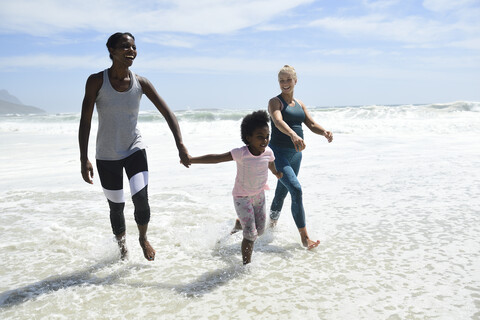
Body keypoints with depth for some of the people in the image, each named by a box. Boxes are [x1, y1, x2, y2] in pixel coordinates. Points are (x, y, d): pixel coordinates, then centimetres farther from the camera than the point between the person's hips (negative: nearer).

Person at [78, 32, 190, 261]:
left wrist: (181, 147, -16)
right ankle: (121, 245, 40)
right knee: (116, 207, 10)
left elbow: (167, 114, -6)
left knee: (141, 200, -14)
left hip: (134, 149, 1)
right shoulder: (96, 81, -12)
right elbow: (85, 121, -11)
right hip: (107, 156, -1)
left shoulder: (141, 83, -7)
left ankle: (143, 238, 19)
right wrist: (84, 159, -16)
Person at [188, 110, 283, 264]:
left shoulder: (268, 152, -10)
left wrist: (277, 173, 36)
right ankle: (246, 265, 8)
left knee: (260, 230, 15)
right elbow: (216, 158, -28)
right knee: (250, 234, -8)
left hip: (259, 195, 6)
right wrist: (192, 159, -35)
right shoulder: (241, 154, -25)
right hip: (242, 197, -5)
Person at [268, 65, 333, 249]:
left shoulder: (300, 104, 14)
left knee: (282, 192, 18)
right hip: (278, 153, -7)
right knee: (296, 189, -19)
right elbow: (278, 121, -26)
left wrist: (324, 132, -14)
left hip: (295, 154, 7)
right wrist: (293, 135, -45)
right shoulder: (275, 102, -6)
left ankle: (272, 224, 41)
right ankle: (304, 237, -13)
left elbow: (312, 125, 9)